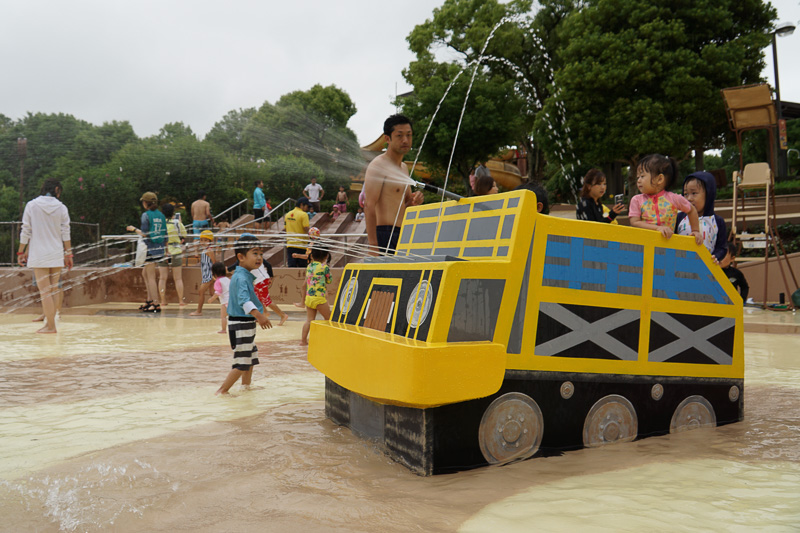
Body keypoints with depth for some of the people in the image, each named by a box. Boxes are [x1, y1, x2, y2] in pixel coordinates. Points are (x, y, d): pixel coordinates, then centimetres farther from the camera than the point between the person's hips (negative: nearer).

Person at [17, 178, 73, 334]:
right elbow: (65, 234, 1)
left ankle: (50, 326, 0)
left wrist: (21, 252, 7)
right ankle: (49, 320, 15)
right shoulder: (61, 208, 1)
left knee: (45, 291, -1)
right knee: (53, 289, 12)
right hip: (57, 254, 2)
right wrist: (68, 254, 8)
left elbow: (25, 232, -1)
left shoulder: (31, 205, -2)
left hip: (38, 255, -2)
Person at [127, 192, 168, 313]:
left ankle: (156, 304, -1)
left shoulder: (146, 215, -9)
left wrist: (134, 229, 4)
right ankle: (150, 300, 21)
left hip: (150, 248, -7)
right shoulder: (161, 215, 9)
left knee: (151, 277, -2)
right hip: (160, 248, 7)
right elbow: (165, 234, 10)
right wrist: (165, 248, 18)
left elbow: (144, 234, -13)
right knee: (145, 273, 19)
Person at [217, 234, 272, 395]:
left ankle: (246, 385, 40)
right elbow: (244, 300, -37)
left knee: (251, 357, 25)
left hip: (246, 323, 11)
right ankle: (222, 391, 0)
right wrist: (259, 315, -50)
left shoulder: (240, 276, 11)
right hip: (241, 324, -11)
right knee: (242, 363, -7)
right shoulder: (241, 278, -22)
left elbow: (230, 294, 26)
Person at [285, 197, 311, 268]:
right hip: (301, 245, -5)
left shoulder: (288, 214, 10)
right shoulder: (303, 215, -9)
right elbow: (306, 230, -14)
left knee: (291, 267, 3)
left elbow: (286, 229, 16)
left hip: (290, 245, 5)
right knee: (302, 268, 2)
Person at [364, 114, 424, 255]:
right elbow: (369, 208, -17)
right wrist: (373, 246, -24)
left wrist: (413, 201, 2)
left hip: (402, 234, 9)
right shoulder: (378, 165, -9)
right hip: (384, 235, -9)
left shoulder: (404, 168, 19)